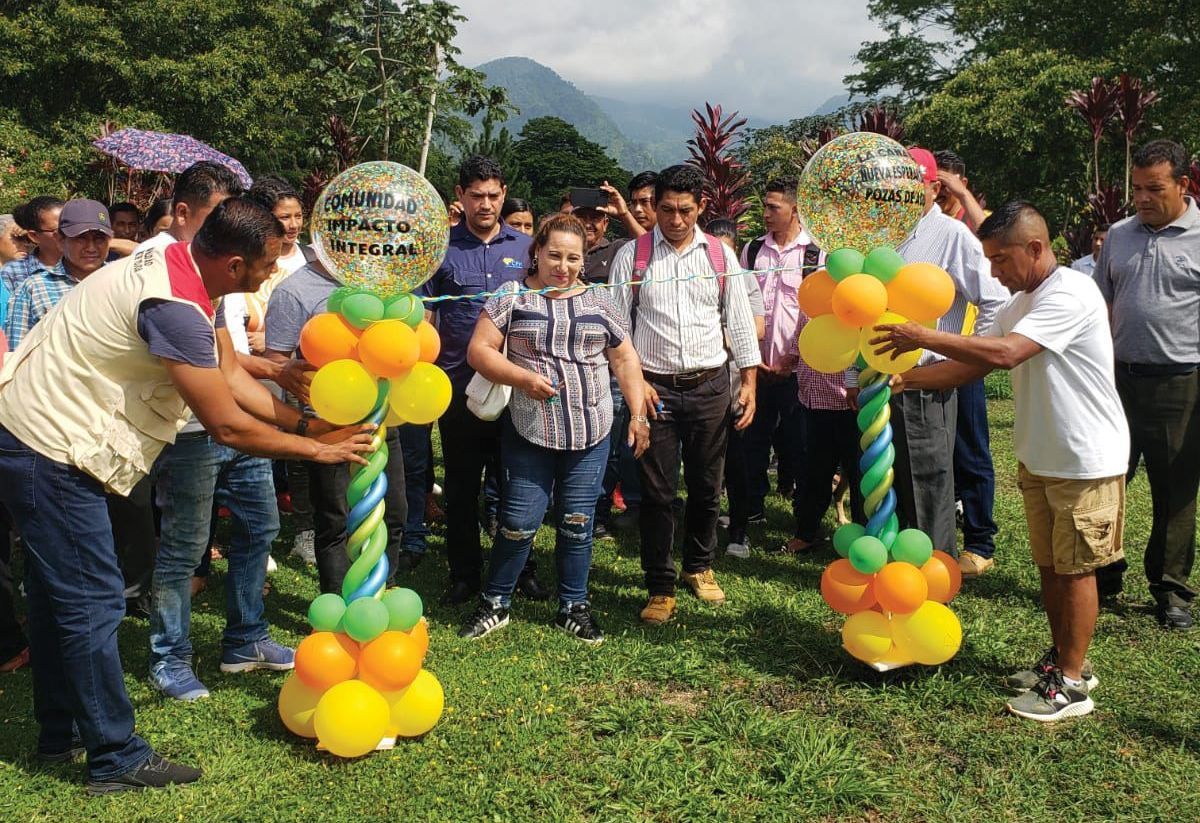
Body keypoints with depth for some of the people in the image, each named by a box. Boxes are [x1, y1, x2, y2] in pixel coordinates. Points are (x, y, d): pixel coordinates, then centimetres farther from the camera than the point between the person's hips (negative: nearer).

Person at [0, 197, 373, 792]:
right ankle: (116, 759, 9)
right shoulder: (176, 307, -28)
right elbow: (228, 427, -24)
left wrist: (305, 422, 1)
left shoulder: (179, 266, 2)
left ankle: (58, 734, 35)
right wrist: (318, 450, -13)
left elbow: (230, 375, 6)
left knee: (56, 591, 19)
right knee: (92, 602, -3)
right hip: (51, 448, -11)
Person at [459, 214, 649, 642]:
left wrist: (638, 414, 5)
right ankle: (495, 604, 20)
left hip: (589, 436, 2)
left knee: (577, 524, 9)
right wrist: (523, 378, -17)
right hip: (529, 433, -2)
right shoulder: (512, 295, 1)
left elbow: (625, 359, 12)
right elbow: (479, 350, -4)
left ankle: (573, 607, 24)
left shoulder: (599, 301, 8)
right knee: (519, 523, 0)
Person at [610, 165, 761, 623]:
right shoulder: (632, 255, -1)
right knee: (657, 492, 2)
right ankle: (660, 589, 13)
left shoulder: (720, 255, 4)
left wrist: (749, 382, 2)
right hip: (654, 387, -2)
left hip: (710, 385, 2)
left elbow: (739, 320, 7)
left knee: (706, 487, 12)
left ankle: (699, 567, 33)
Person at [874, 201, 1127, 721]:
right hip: (1037, 457, 8)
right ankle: (1061, 659, 32)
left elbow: (1004, 353, -33)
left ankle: (1071, 683, 14)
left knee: (1075, 568, 2)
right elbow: (971, 366, 9)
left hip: (1085, 462, -8)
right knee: (1048, 564, 16)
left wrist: (923, 337, -26)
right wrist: (902, 379, -1)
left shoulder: (1071, 294, -21)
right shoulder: (1019, 304, 8)